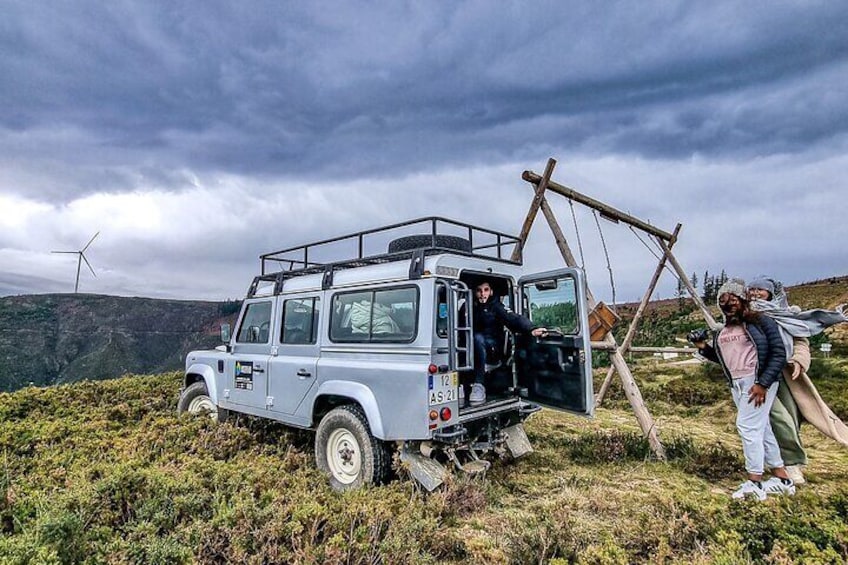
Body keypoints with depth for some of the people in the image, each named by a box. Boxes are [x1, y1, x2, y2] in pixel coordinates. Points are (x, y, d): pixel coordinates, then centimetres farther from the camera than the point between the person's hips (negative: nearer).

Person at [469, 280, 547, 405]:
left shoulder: (495, 306, -8)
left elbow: (513, 318, -25)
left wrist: (531, 329, -42)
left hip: (494, 345, -2)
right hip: (474, 346, 3)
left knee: (479, 338, -31)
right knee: (478, 337, -28)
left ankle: (479, 384, -33)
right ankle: (479, 383, -26)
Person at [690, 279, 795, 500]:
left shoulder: (761, 322, -7)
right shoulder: (721, 332, 13)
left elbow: (779, 354, -9)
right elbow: (722, 358, 22)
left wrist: (763, 383, -16)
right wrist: (703, 348, 4)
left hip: (758, 382, -7)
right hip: (736, 385, 8)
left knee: (747, 426, -11)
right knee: (760, 428, 12)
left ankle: (754, 483, -2)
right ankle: (782, 479, 23)